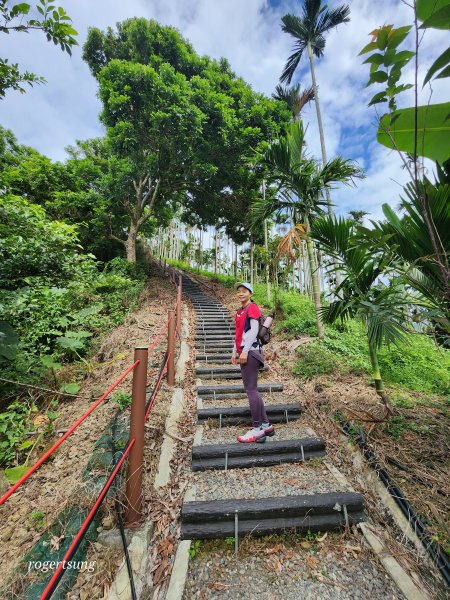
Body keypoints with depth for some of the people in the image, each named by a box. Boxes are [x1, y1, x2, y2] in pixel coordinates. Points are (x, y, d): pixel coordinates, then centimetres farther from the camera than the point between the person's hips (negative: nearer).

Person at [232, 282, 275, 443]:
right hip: (243, 352, 9)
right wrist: (235, 351, 17)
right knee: (251, 389, 12)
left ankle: (257, 429, 7)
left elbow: (254, 330, -16)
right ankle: (266, 425, 22)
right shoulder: (240, 311, 19)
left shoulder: (253, 307, -6)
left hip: (250, 352, -9)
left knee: (251, 389, -5)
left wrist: (245, 351, -20)